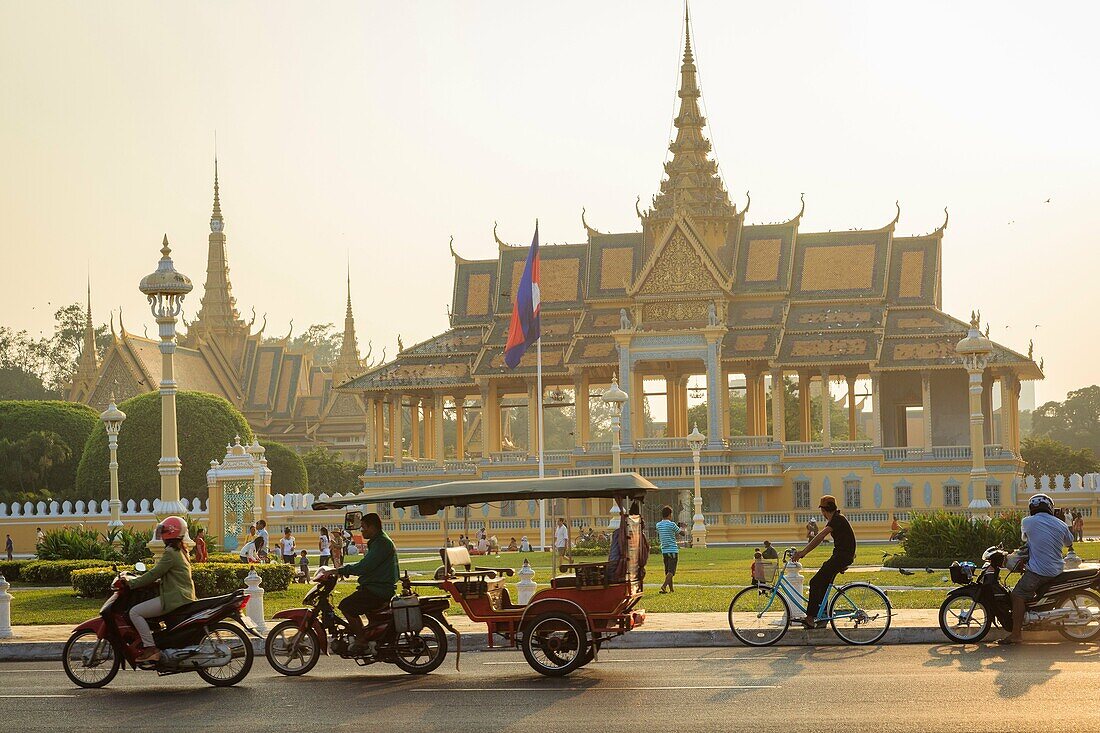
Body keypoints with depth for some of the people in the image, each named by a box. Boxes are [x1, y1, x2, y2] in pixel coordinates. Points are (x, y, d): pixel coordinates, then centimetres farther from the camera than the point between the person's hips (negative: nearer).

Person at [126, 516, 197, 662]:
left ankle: (150, 648, -20)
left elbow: (154, 574, -16)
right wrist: (140, 579, 23)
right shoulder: (180, 551, 17)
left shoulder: (170, 553, -13)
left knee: (135, 612, -14)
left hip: (174, 598, -11)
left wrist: (131, 583, -10)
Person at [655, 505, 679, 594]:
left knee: (668, 571, 12)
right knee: (671, 571, -8)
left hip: (664, 551, 6)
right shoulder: (672, 524, -10)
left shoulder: (658, 525, 6)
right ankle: (664, 585, -25)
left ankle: (671, 589, 14)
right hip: (673, 550, -6)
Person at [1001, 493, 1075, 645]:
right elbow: (1069, 543, 26)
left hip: (1038, 570, -7)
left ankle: (1016, 634, -17)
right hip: (1057, 570, 7)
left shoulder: (1027, 522, -3)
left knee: (1018, 595, -6)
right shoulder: (1061, 525, 8)